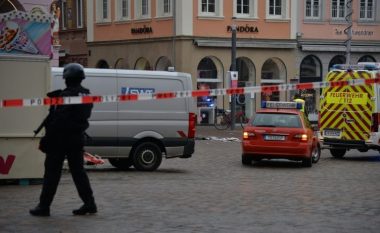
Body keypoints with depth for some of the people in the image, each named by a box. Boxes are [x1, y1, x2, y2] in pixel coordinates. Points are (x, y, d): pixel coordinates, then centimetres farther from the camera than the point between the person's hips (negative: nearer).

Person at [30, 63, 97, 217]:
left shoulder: (66, 96, -17)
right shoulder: (86, 95, 9)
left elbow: (57, 121, -20)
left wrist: (47, 139, -15)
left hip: (61, 139, -7)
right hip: (77, 138, 7)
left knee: (52, 172, -1)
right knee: (78, 171, 12)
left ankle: (44, 206, 3)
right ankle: (89, 204, 9)